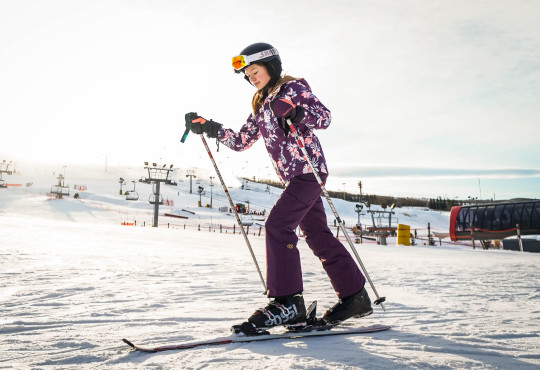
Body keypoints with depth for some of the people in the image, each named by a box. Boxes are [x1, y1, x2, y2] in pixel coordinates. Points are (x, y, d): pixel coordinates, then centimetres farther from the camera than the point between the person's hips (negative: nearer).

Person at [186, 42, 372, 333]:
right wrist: (210, 128, 9)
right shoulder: (261, 107, 19)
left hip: (309, 170, -8)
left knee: (277, 224, -19)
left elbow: (324, 117, -13)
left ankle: (288, 303, -15)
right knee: (317, 235, 9)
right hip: (292, 177, 8)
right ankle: (355, 296, 19)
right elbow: (241, 141, 18)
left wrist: (297, 115, -31)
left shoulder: (294, 88, -3)